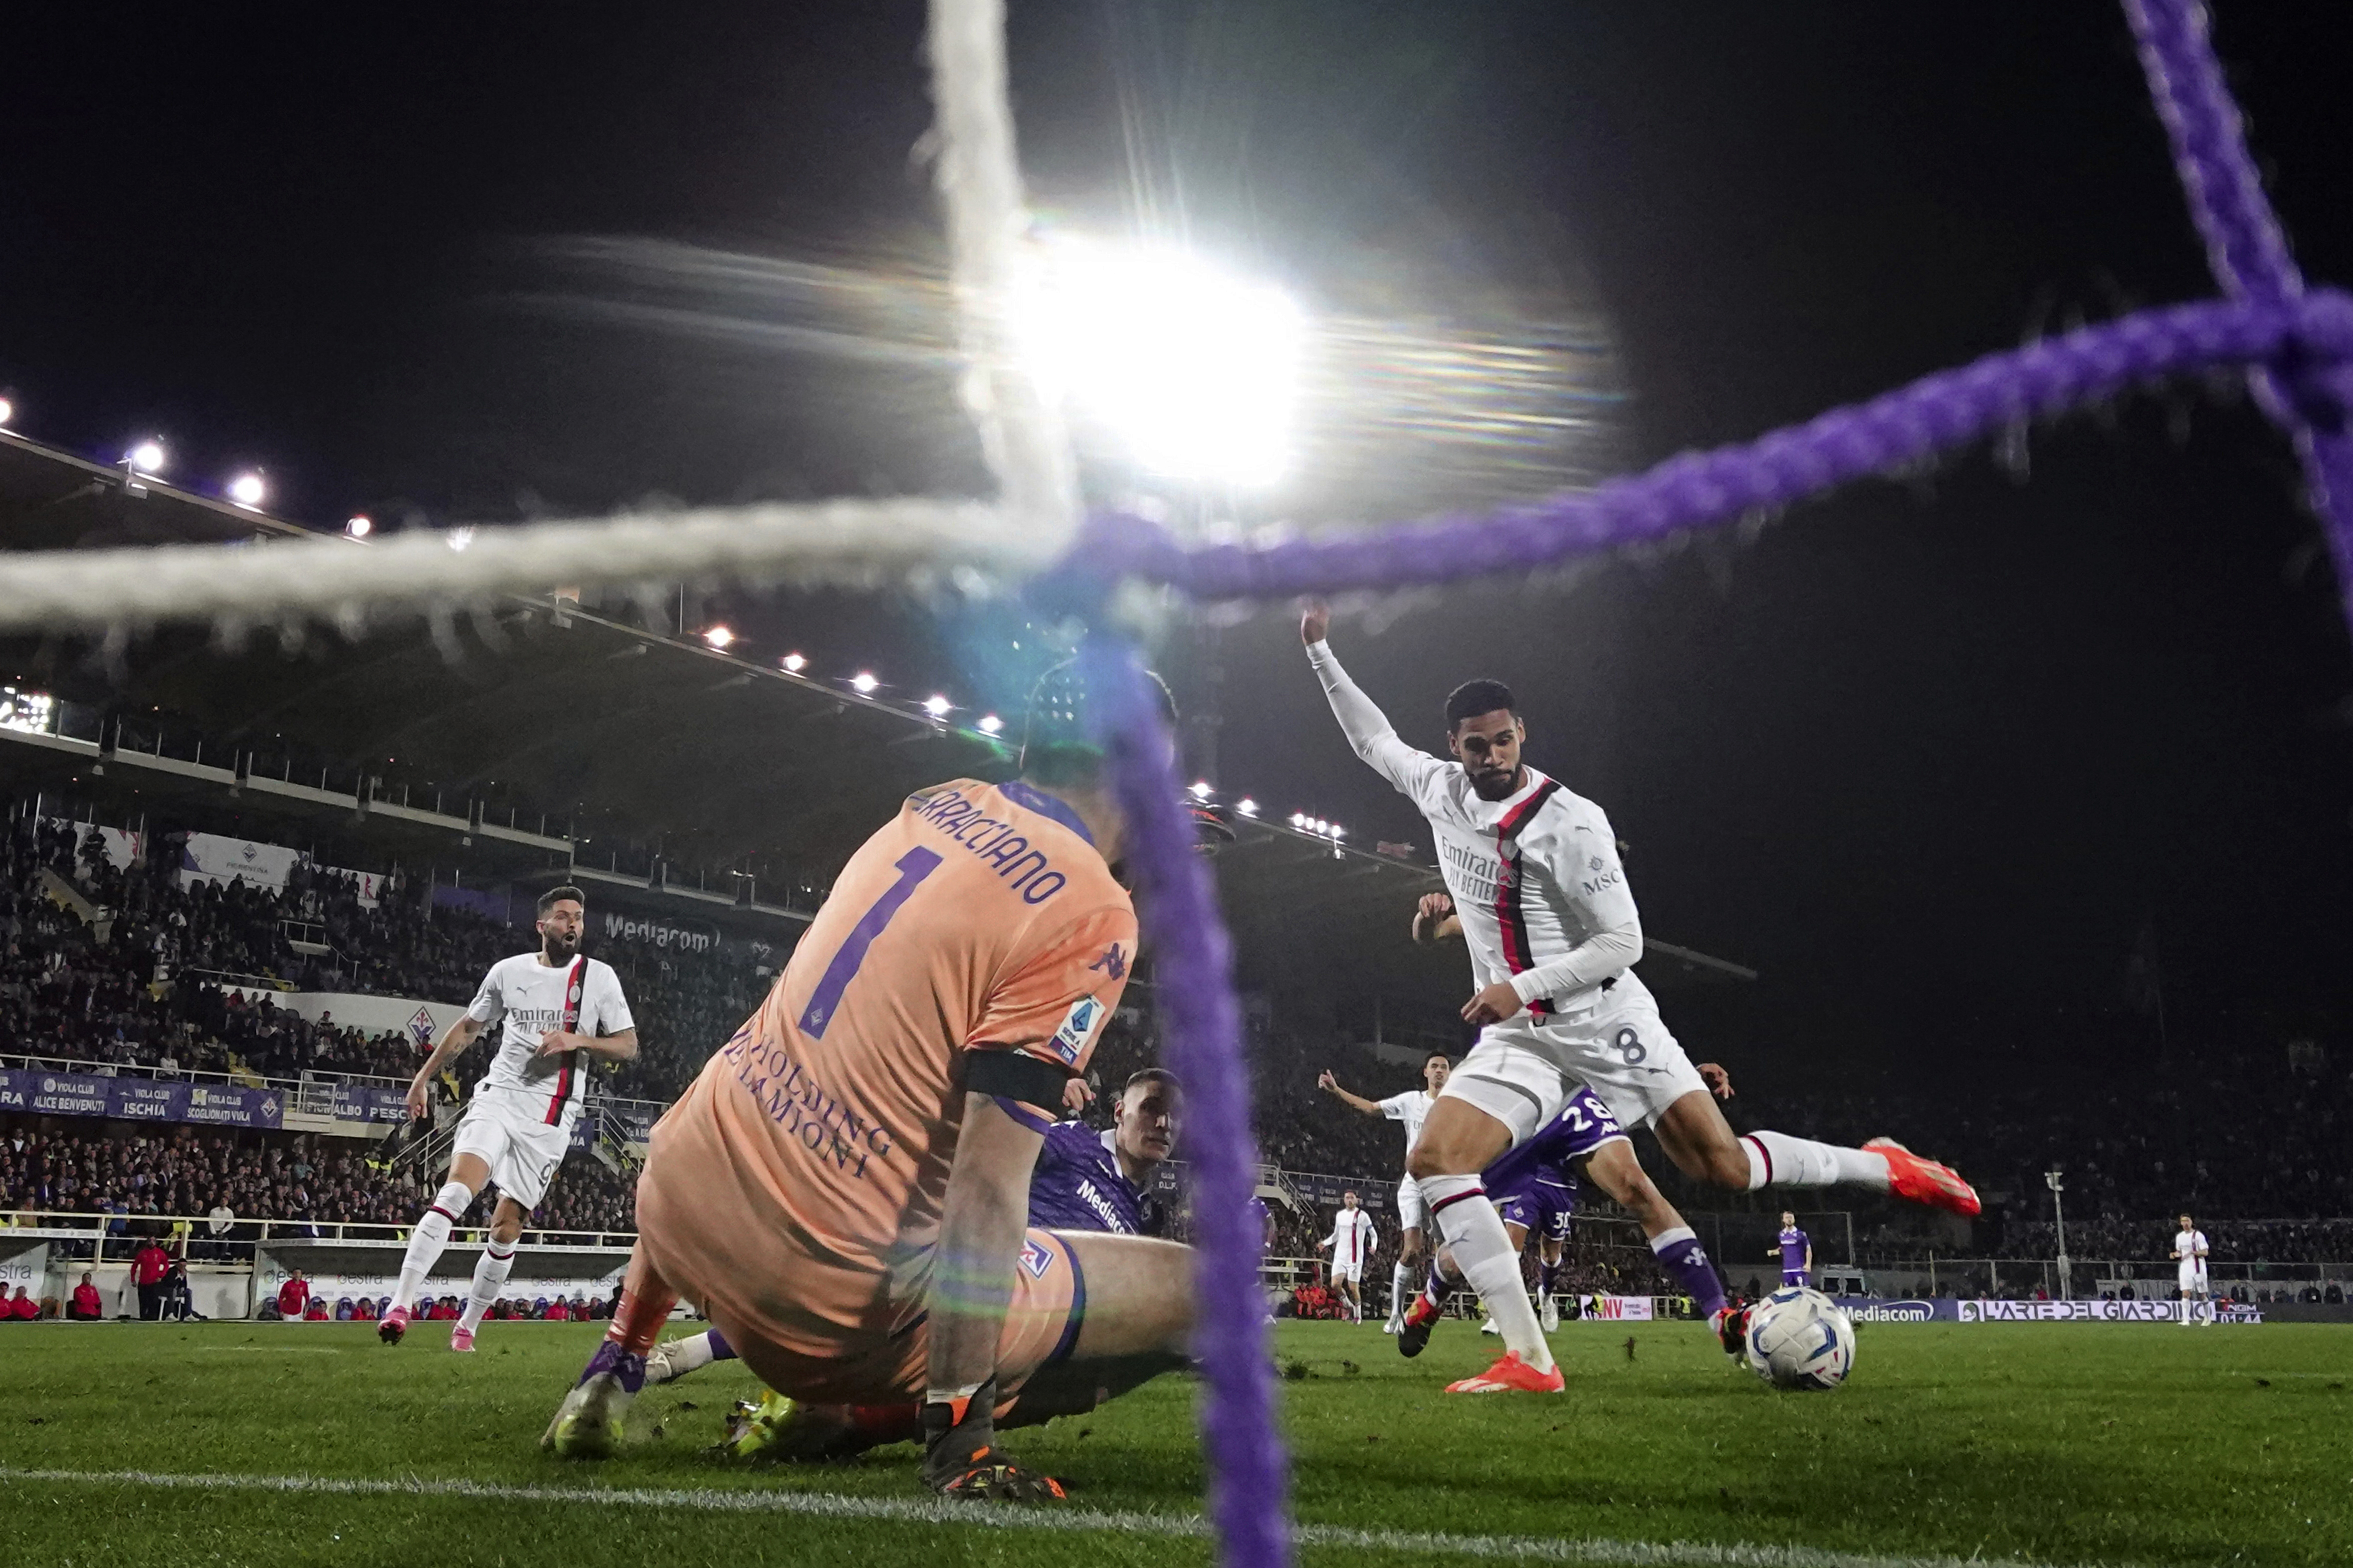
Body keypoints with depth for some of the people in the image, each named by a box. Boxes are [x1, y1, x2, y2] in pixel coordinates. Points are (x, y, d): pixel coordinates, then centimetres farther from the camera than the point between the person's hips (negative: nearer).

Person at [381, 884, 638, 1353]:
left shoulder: (599, 977, 3)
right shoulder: (509, 971, 8)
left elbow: (628, 1046, 3)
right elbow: (468, 1027, 21)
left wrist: (578, 1040, -13)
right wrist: (424, 1077, 20)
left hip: (550, 1117, -1)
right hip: (497, 1098, 1)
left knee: (506, 1229, -1)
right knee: (455, 1191, -22)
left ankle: (467, 1326, 16)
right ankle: (401, 1305, -25)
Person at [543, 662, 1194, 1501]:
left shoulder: (938, 804, 6)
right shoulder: (1094, 916, -14)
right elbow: (988, 1187, -22)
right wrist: (956, 1434, -19)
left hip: (680, 1197, 8)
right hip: (833, 1295, -7)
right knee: (1189, 1291, 3)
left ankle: (613, 1373, 34)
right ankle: (853, 1414, 2)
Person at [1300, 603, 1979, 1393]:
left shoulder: (1571, 823, -15)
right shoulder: (1441, 793, 3)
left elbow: (1623, 941, -15)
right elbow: (1373, 737, 20)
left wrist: (1521, 988, -23)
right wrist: (1321, 651, 15)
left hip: (1605, 1023, -5)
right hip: (1519, 1039, 5)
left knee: (1721, 1164, -9)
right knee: (1431, 1160, -16)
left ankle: (1883, 1166, 19)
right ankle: (1528, 1359, -17)